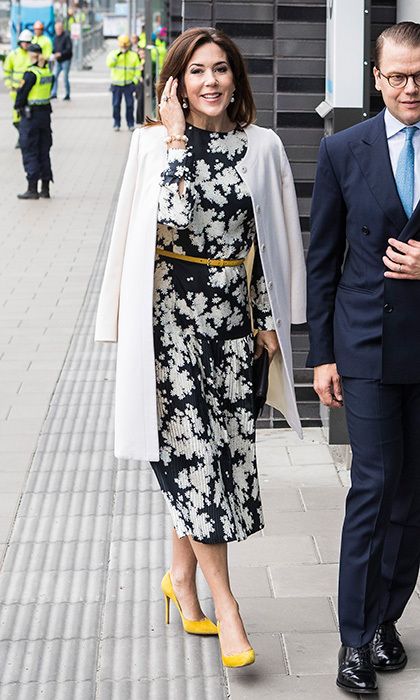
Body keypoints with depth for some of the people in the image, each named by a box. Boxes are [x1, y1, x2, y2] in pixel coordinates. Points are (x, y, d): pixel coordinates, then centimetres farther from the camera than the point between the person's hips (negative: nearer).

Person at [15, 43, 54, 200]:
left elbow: (22, 93, -13)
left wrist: (18, 107, 3)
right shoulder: (48, 72, 5)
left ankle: (32, 189, -4)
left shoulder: (31, 73, -16)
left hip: (31, 116, -7)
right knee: (44, 152, 12)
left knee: (29, 152, -1)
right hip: (46, 113, 7)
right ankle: (45, 188, 15)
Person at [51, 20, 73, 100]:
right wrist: (53, 54, -2)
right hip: (58, 61, 6)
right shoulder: (56, 37, 10)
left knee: (65, 77, -2)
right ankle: (53, 93, 1)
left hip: (65, 60, -6)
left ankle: (67, 94, 9)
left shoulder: (66, 36, -12)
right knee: (54, 76, -2)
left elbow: (69, 48, -18)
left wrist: (60, 54, -24)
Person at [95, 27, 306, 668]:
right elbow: (172, 216, -17)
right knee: (192, 447, -5)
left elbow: (271, 239, 7)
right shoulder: (154, 143, -3)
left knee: (214, 447, 9)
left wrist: (271, 320, 5)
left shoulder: (262, 147, 3)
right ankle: (224, 603, 3)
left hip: (233, 315, 3)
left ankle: (182, 574, 28)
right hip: (170, 316, -3)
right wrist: (178, 139, -16)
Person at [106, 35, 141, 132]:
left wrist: (135, 81, -3)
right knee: (116, 105, 1)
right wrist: (117, 55, -22)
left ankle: (130, 124, 10)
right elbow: (109, 64, -15)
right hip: (116, 84, 0)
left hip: (129, 84, 0)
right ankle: (117, 124, 10)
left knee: (130, 104, 0)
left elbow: (138, 69, 8)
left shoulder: (134, 55, 5)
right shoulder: (113, 53, 3)